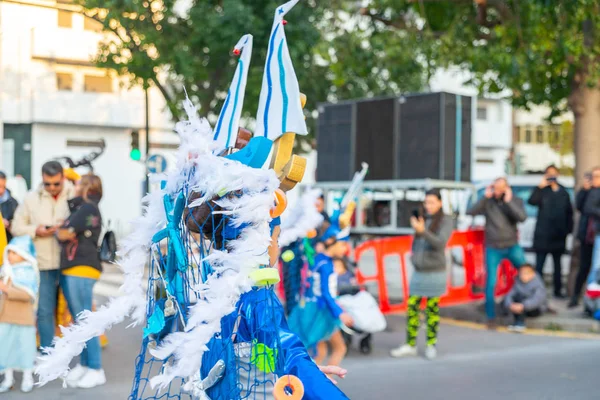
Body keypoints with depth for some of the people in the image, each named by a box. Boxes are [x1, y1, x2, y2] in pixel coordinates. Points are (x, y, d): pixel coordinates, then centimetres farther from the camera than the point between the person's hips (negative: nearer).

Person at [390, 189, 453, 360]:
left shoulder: (445, 221, -5)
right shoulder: (422, 219, 7)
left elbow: (440, 243, -20)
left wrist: (422, 231, -33)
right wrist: (414, 257, 3)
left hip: (435, 272, -4)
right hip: (418, 271, 4)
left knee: (432, 309, 4)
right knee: (412, 308, 3)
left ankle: (431, 345, 16)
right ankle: (410, 345, 11)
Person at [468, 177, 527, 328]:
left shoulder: (515, 201, 0)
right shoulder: (488, 202, -3)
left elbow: (522, 217, -18)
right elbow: (471, 212, -16)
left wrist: (508, 201, -21)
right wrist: (485, 197, -20)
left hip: (513, 247, 1)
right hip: (493, 249, -1)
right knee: (491, 283, -3)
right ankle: (491, 317, 9)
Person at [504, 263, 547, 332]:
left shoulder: (538, 284, -18)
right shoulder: (518, 283, -4)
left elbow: (538, 299, -34)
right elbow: (509, 295, -13)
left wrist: (523, 306, -48)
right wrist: (510, 305, -36)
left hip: (536, 309, -5)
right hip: (523, 310, 5)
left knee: (520, 294, -29)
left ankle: (520, 324, -28)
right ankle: (517, 322, -21)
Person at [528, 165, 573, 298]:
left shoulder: (563, 192, 9)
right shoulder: (542, 190, -1)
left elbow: (569, 211, 10)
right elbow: (532, 201, -20)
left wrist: (569, 228, 2)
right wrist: (540, 187, -24)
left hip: (558, 234, 4)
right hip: (543, 234, -3)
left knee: (557, 264, 13)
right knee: (539, 264, -3)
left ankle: (558, 291, 21)